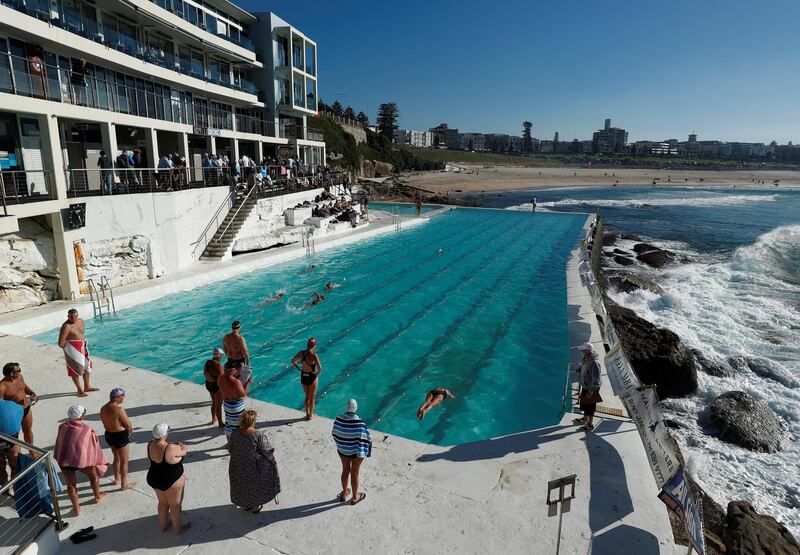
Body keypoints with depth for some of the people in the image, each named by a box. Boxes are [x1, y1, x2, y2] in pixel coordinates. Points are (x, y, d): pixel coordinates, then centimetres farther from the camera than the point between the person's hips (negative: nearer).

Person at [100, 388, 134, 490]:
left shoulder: (103, 408, -1)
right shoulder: (119, 410, -26)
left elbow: (105, 424, 9)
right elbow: (128, 425, -17)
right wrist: (130, 430, 4)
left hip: (108, 435, 8)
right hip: (120, 436, -8)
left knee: (116, 457, 27)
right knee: (124, 461, 9)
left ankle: (117, 479, 44)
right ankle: (124, 484, 19)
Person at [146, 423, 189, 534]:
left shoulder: (150, 445, -12)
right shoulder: (171, 448, -33)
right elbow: (184, 452, -13)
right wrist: (180, 445, 7)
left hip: (154, 480, 7)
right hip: (171, 482, -6)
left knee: (163, 503, 28)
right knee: (175, 505, 16)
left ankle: (164, 525, 47)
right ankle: (179, 528, 34)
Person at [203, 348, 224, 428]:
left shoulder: (208, 362, -3)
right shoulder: (218, 365, -26)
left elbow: (205, 373, 8)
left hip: (208, 384, 8)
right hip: (217, 386, -8)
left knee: (214, 403, 26)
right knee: (219, 405, 7)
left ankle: (214, 420, 41)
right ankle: (220, 423, 18)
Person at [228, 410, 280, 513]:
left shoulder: (235, 434, -15)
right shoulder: (259, 435, -28)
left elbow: (230, 449, -1)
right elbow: (267, 452, -19)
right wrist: (273, 461, -2)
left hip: (238, 467, 4)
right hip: (254, 467, -4)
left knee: (243, 485, 26)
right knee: (256, 485, 21)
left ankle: (245, 505, 44)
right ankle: (255, 506, 36)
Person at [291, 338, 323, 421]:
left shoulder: (301, 353, -8)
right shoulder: (314, 355, -25)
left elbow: (293, 361, 6)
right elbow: (319, 368, -31)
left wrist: (299, 369, 10)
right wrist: (318, 373, -12)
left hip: (303, 377, 5)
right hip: (312, 377, -5)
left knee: (307, 396, 24)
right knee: (312, 398, 16)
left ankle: (307, 414, 36)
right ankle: (311, 415, 30)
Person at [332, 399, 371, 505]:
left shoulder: (339, 418, -16)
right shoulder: (358, 422, -29)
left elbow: (335, 434, -3)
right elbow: (362, 438, -23)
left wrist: (340, 445, 13)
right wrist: (362, 453, -9)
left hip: (342, 449, 4)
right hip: (355, 451, -4)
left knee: (345, 470, 25)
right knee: (354, 474, 16)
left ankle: (344, 493, 44)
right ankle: (354, 497, 35)